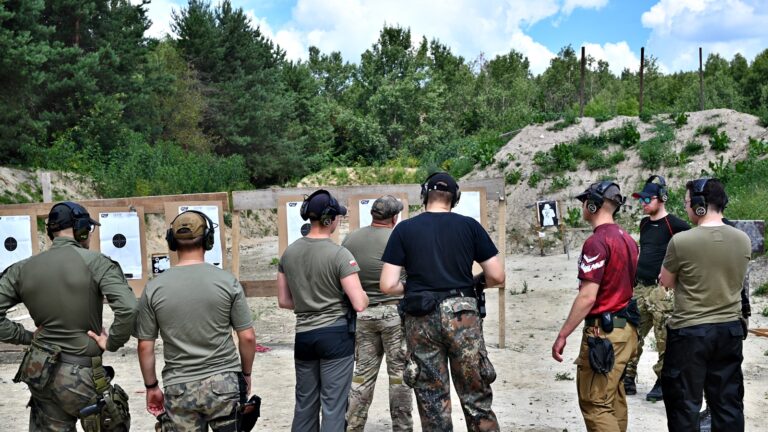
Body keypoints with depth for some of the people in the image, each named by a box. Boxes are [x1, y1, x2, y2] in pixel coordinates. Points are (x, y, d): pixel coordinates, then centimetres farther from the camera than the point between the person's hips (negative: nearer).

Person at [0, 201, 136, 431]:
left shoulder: (22, 268, 2)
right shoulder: (96, 262, -12)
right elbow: (128, 308, -25)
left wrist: (26, 336, 5)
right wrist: (112, 343, -10)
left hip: (40, 374, 5)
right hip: (82, 375, -5)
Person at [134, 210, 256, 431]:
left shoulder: (154, 288, -4)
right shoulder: (227, 281, -7)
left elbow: (145, 346, 0)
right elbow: (247, 337, -4)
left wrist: (151, 386, 12)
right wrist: (246, 373, 11)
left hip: (179, 388, 1)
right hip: (224, 383, -1)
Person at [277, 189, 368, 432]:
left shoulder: (289, 253, 3)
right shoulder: (339, 254, -14)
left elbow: (283, 301, 9)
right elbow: (359, 304, -16)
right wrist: (365, 297, 5)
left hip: (303, 335, 6)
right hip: (336, 335, -5)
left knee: (304, 404, 17)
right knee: (333, 406, 2)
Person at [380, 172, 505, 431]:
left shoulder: (404, 229, 2)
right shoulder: (469, 225, 3)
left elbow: (388, 286, -2)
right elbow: (497, 277, 3)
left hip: (421, 319, 0)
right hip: (462, 315, 0)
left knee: (432, 401, 10)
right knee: (476, 399, 10)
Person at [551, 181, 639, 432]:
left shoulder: (596, 242, -18)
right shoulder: (626, 239, 10)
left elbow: (587, 297, -21)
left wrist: (562, 335, -16)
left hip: (604, 331, -9)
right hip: (625, 326, 9)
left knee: (594, 403, -3)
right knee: (613, 398, 18)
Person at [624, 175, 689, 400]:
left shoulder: (674, 224, -9)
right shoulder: (644, 223, 14)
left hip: (662, 290, -7)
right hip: (639, 288, 7)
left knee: (664, 339, 0)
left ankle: (662, 382, 13)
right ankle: (628, 378, 16)